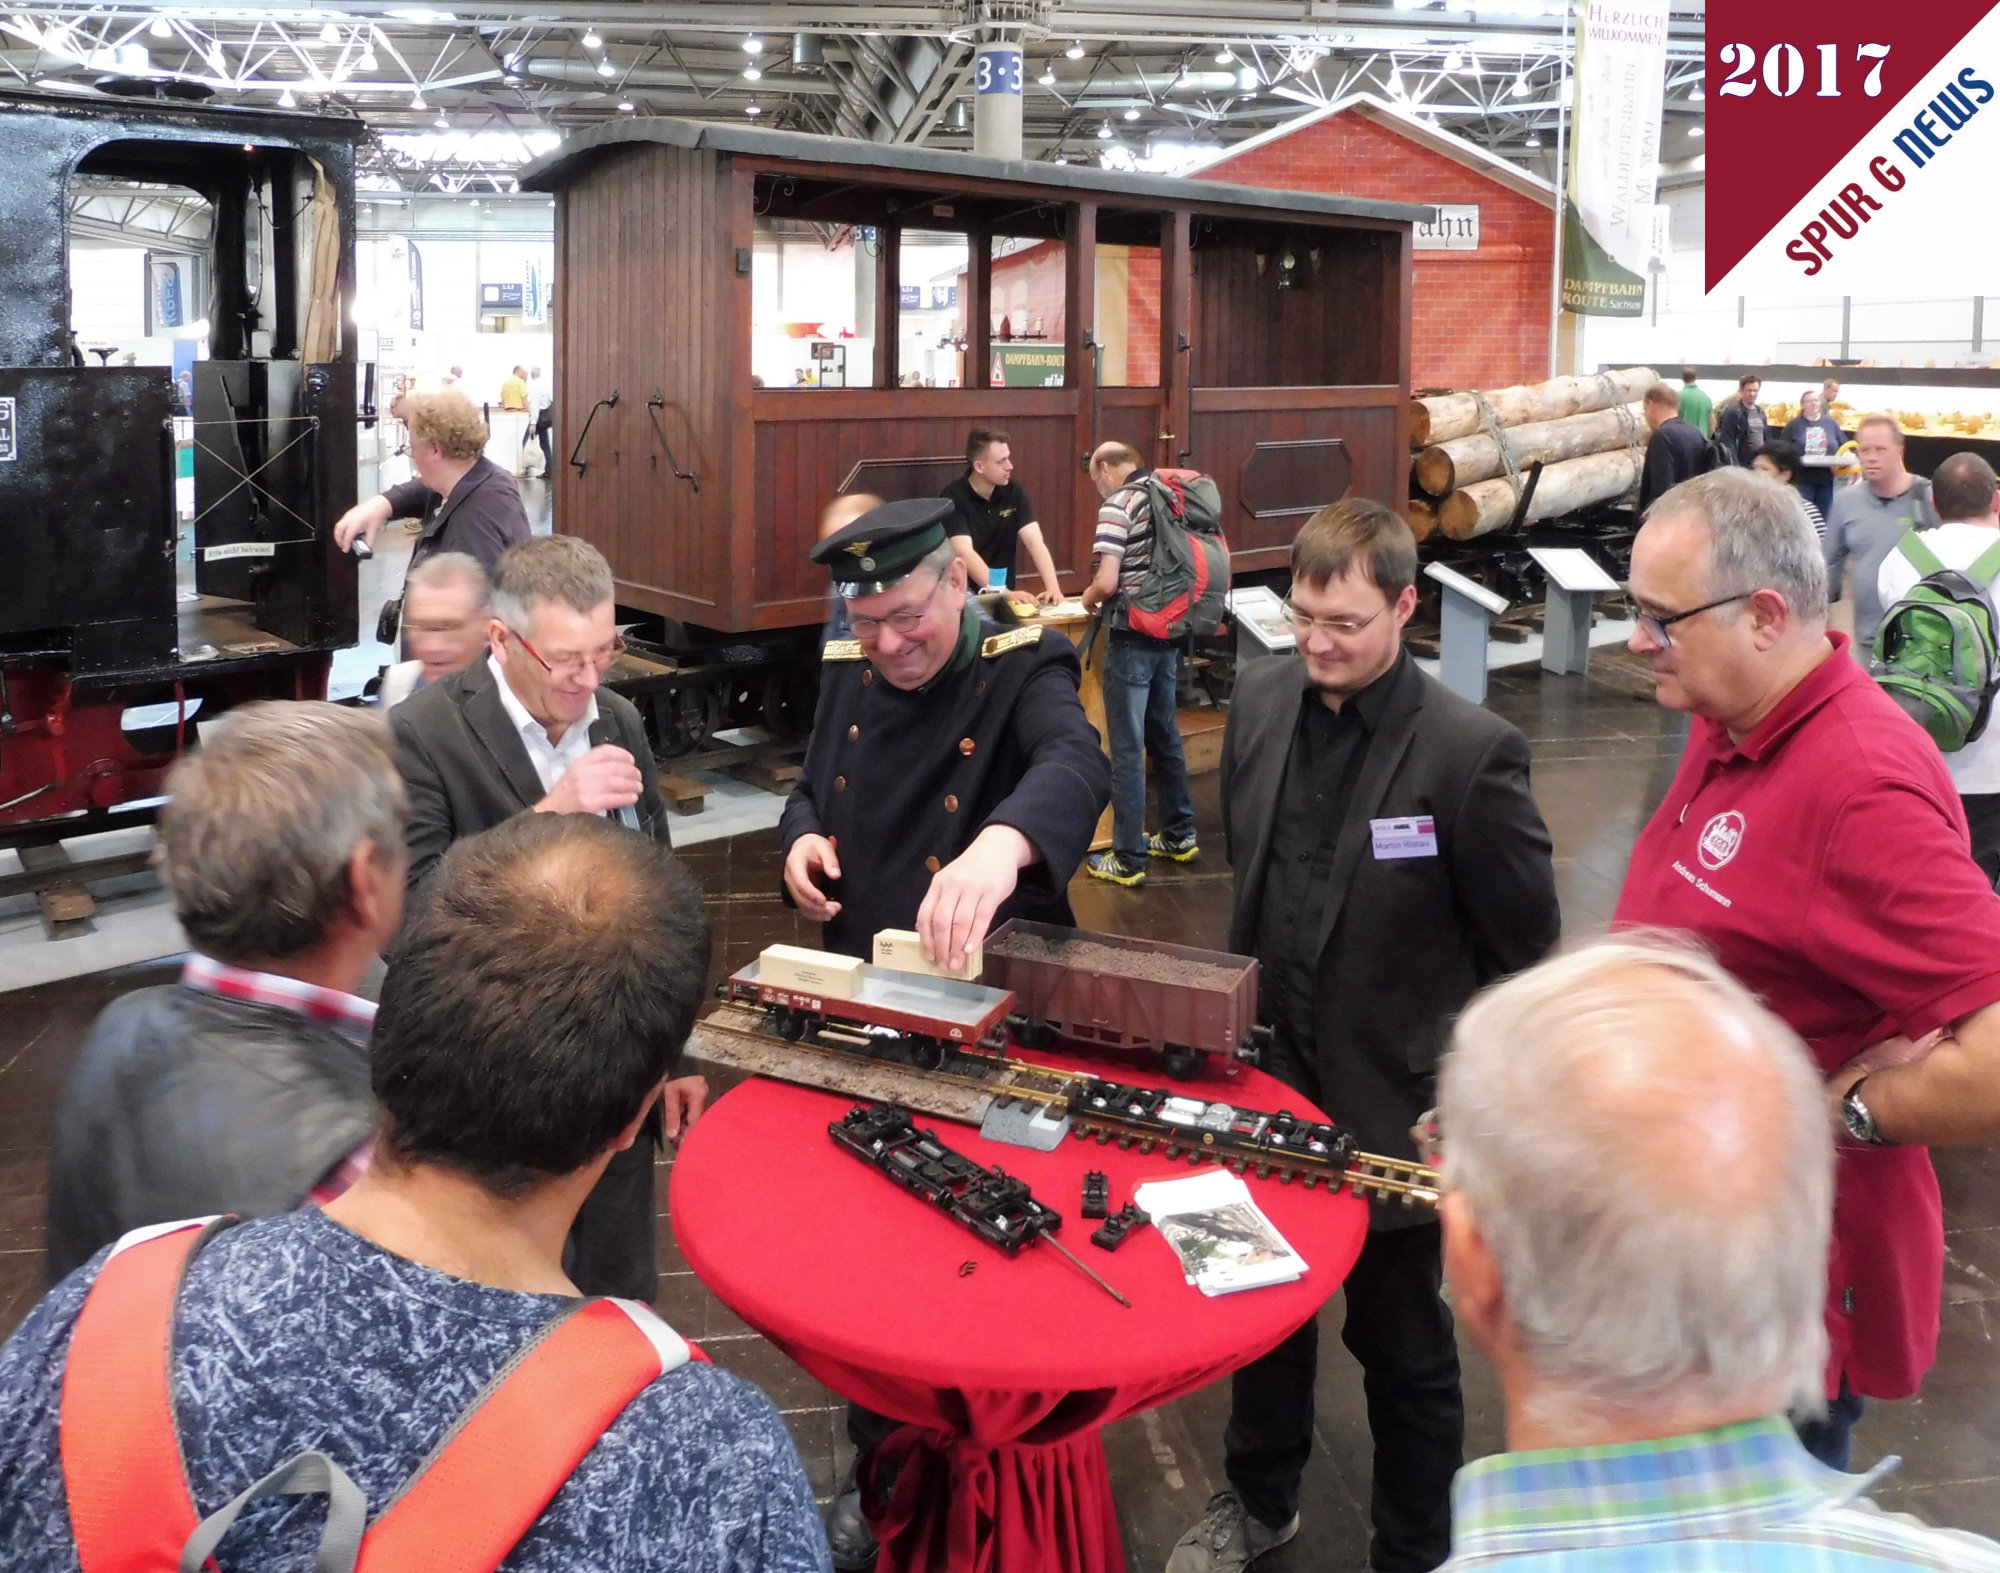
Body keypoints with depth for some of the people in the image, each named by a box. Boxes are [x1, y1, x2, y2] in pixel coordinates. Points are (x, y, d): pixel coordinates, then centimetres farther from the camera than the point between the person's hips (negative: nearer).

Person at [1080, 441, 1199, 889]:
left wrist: (1088, 598, 0)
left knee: (1126, 750, -1)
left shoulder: (1117, 506, -15)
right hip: (1169, 632, 8)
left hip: (1133, 638, -8)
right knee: (1165, 736, 20)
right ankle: (1179, 835, 30)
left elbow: (1107, 581, -23)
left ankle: (1128, 860, 4)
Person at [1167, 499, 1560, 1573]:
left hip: (1392, 1100, -5)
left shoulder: (1471, 751, -21)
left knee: (1400, 1340, 14)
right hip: (1268, 1068, 5)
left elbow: (1525, 952, -13)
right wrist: (1240, 1001, 12)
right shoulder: (1260, 698, -3)